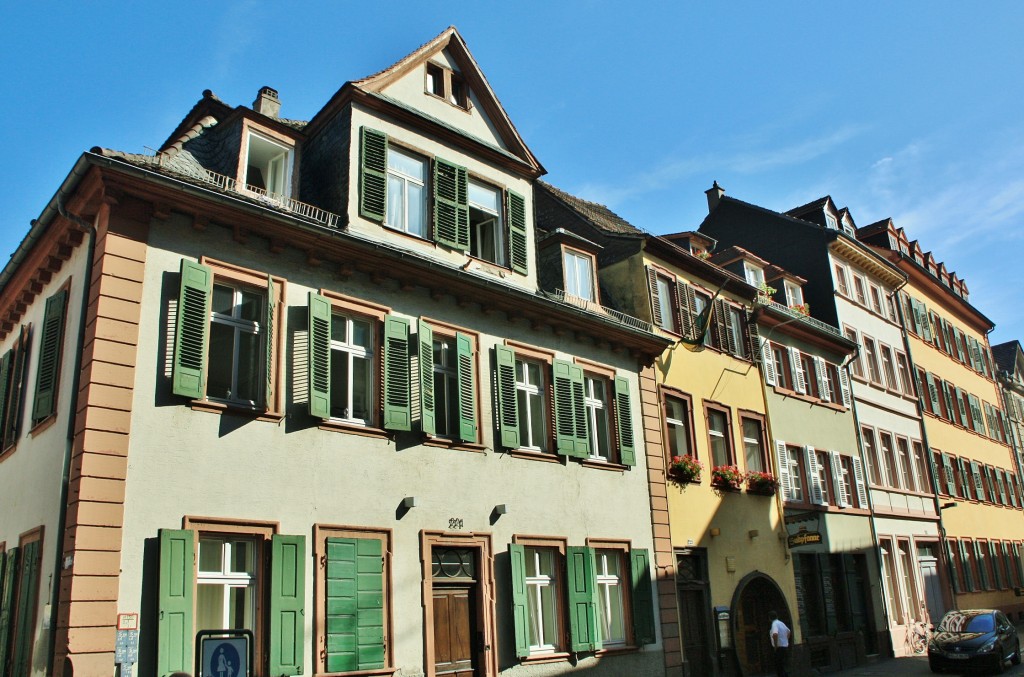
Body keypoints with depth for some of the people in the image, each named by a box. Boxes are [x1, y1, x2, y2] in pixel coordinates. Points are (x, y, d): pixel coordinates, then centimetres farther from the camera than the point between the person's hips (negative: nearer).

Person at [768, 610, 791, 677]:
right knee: (785, 666, 15)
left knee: (780, 667, -6)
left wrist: (775, 646, -21)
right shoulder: (781, 623, 12)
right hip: (785, 646, 9)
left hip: (779, 648, -9)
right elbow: (789, 632, 29)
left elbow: (775, 634, -33)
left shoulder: (774, 624, -15)